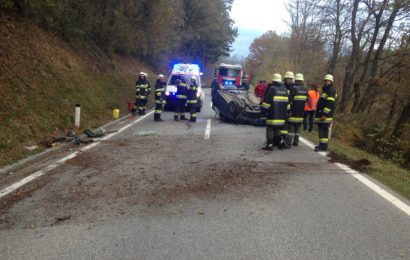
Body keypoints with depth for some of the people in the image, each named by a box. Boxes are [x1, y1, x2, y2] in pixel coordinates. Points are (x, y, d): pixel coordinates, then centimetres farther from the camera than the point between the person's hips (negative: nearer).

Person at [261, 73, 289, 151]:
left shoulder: (272, 89, -11)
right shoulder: (285, 90, 11)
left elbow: (267, 101, -11)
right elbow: (288, 103, 17)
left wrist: (264, 109, 1)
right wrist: (285, 112, 24)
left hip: (272, 114, -6)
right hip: (282, 115, 7)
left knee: (270, 130, -1)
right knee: (278, 129, 20)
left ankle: (269, 145, -2)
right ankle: (281, 142, 15)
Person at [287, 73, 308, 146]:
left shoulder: (293, 88, -13)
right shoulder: (305, 90, 7)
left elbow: (290, 99, -16)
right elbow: (306, 100, 13)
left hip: (293, 112, -6)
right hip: (301, 113, 6)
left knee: (290, 127, -2)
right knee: (297, 128, 15)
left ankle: (289, 142, -5)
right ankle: (296, 142, 18)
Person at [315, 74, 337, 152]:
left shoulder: (332, 90, -9)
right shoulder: (325, 89, 23)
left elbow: (330, 104, -19)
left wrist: (324, 114, -23)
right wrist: (319, 113, 25)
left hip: (326, 115, -10)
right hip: (322, 114, 10)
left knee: (323, 130, -11)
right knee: (322, 130, 14)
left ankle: (323, 146, -11)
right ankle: (322, 145, 22)